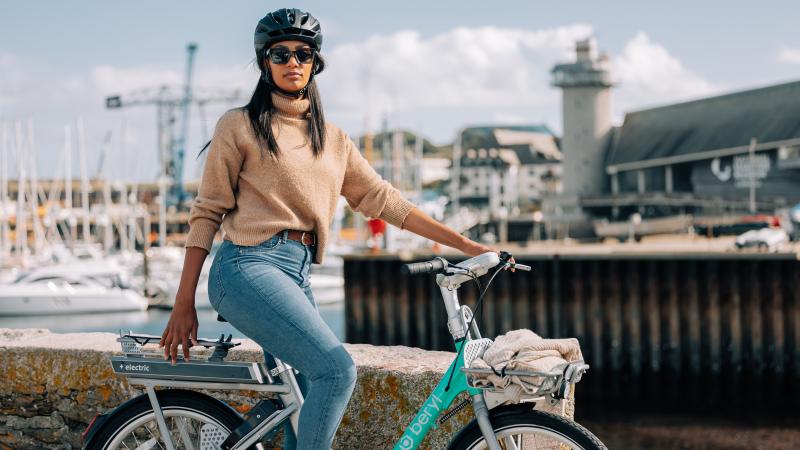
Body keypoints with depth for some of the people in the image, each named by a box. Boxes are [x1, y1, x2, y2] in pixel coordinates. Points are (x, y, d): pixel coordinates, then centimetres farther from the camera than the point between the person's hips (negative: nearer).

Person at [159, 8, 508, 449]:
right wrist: (183, 305, -4)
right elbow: (206, 213, 0)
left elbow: (384, 200, 15)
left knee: (303, 410, 4)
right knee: (336, 368, -24)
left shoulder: (333, 140, 17)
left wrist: (465, 245, 8)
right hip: (249, 267, -6)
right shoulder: (240, 126, 3)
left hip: (297, 276, 6)